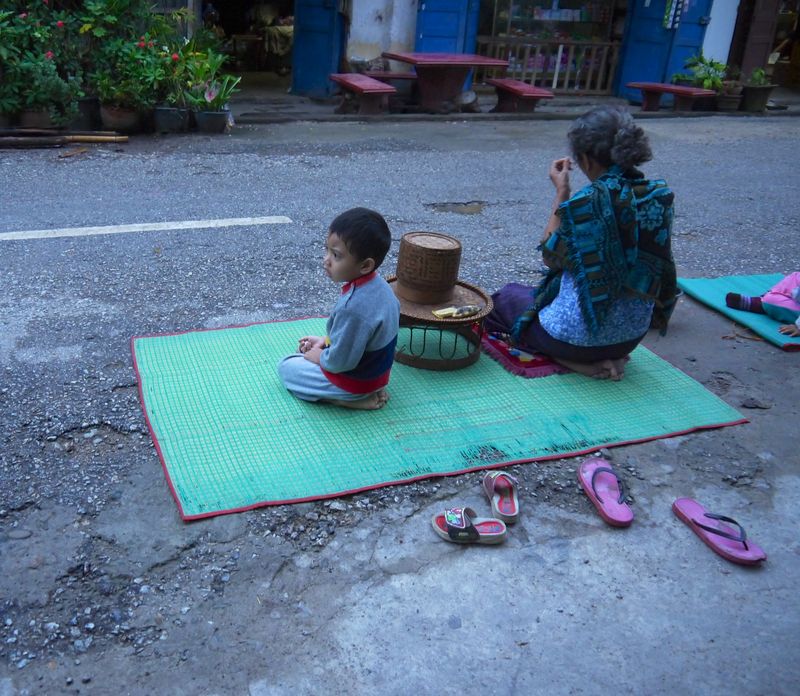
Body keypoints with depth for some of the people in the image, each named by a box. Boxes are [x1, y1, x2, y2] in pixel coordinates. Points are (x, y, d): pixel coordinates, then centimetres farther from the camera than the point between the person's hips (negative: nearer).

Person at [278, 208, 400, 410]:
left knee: (286, 366, 6)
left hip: (356, 380, -9)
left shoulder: (353, 307, -37)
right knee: (306, 348, 29)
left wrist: (319, 357, -8)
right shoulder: (378, 285, -9)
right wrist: (326, 341, 7)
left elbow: (340, 362, -28)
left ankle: (356, 399, -3)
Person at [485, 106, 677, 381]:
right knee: (535, 292, 33)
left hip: (580, 336, -7)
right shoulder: (659, 195, -4)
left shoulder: (588, 201, -24)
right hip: (633, 336, 7)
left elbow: (550, 256, -10)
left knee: (507, 295, 23)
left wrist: (561, 193, -6)